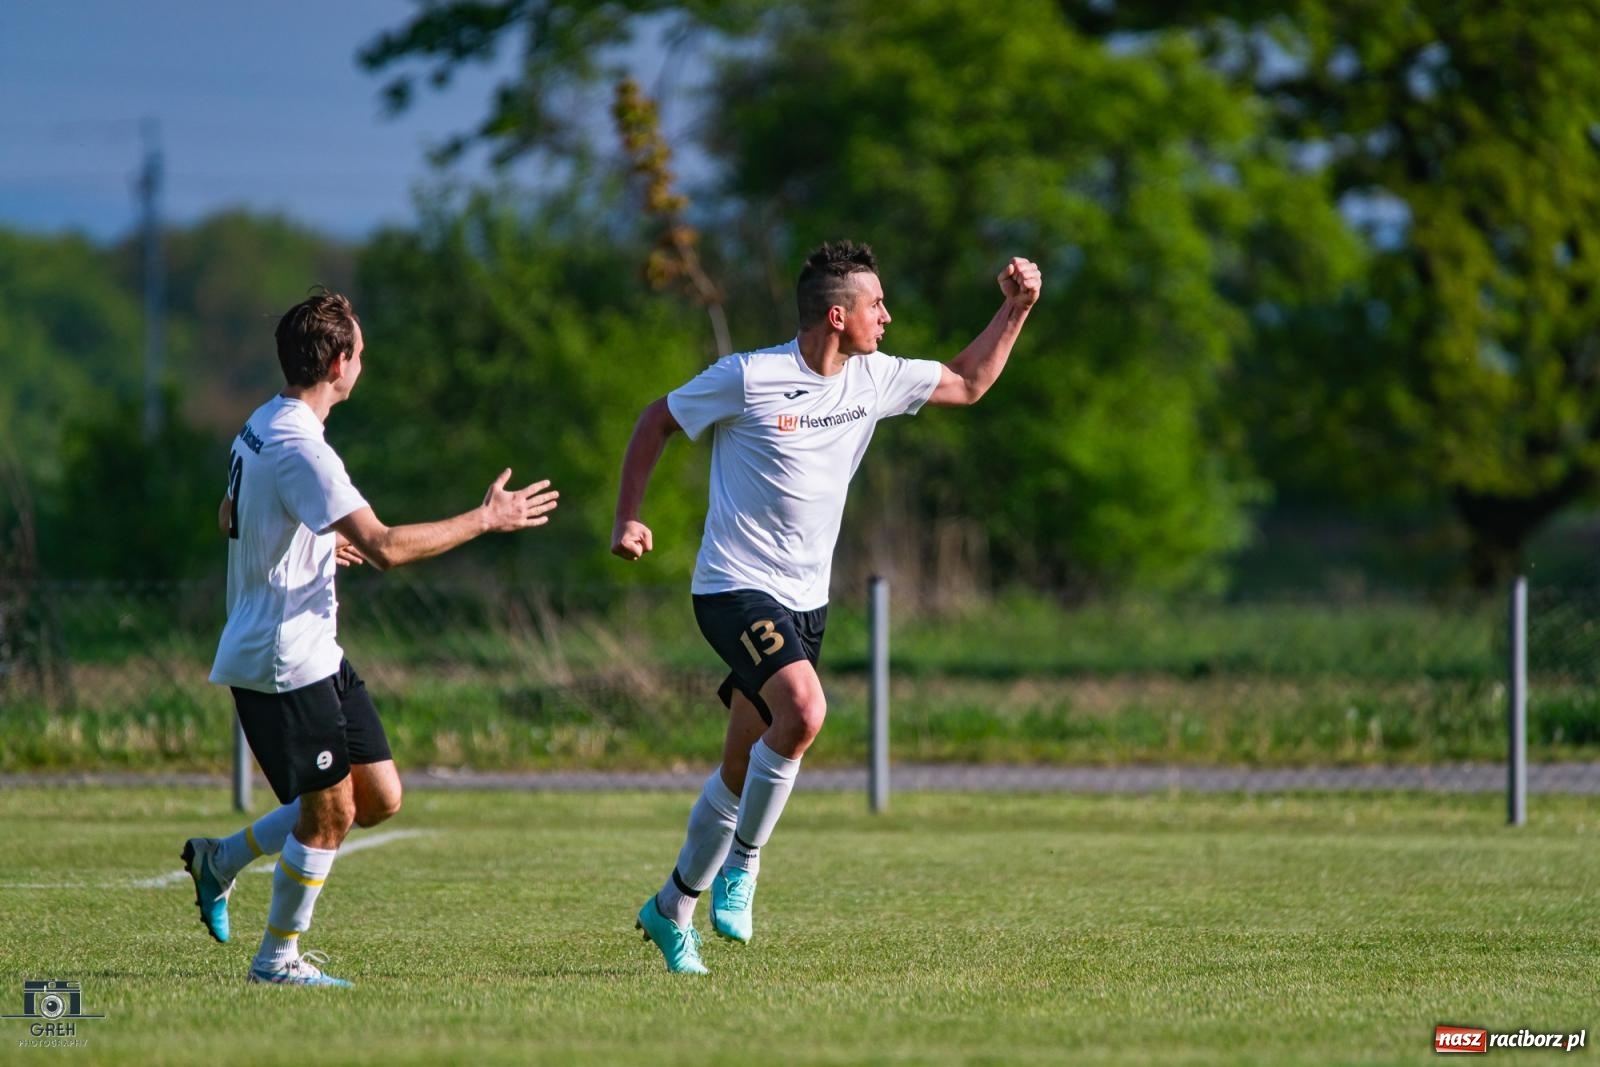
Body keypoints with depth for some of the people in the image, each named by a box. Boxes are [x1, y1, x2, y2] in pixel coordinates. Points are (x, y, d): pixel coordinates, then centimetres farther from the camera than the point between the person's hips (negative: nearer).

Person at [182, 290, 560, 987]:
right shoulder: (299, 447, -22)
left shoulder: (263, 426, 10)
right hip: (283, 661, -10)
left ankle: (220, 858, 21)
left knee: (378, 799, 10)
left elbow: (230, 519, 27)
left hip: (314, 654, 10)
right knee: (329, 813, -2)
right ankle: (278, 959, 12)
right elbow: (386, 548, -29)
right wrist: (485, 519, -22)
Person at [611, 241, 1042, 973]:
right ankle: (742, 864, -9)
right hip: (735, 587, -6)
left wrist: (1015, 309, 9)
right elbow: (657, 423, 1)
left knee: (744, 768, 8)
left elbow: (968, 383, 20)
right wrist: (627, 519, -5)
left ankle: (672, 908, 22)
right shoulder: (748, 378, -13)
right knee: (803, 711, -28)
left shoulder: (873, 379, 4)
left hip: (805, 600, 6)